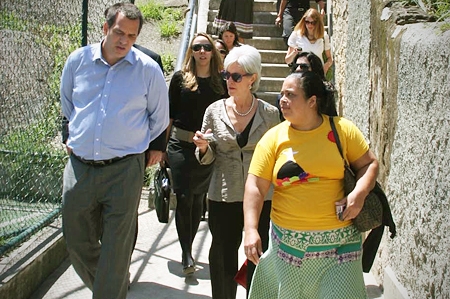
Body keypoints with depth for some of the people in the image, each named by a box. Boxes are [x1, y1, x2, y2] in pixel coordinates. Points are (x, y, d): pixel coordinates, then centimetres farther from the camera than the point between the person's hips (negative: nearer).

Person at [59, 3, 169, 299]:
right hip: (79, 166, 4)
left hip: (124, 169, -3)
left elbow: (160, 117, 10)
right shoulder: (78, 60, 3)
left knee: (116, 249, -1)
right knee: (77, 241, 13)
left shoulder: (148, 69, -4)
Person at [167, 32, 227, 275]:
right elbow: (170, 113, 4)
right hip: (181, 145, -1)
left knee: (198, 199, 10)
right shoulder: (180, 78, 1)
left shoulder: (221, 82, 4)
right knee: (184, 198, -3)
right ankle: (186, 253, 5)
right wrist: (162, 145, 2)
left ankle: (188, 248, 23)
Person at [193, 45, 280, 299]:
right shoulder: (215, 111, 0)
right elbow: (207, 159, 6)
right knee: (224, 258, 9)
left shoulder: (270, 113, -3)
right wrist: (204, 147, -15)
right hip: (223, 198, 1)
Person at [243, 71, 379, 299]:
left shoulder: (342, 129, -1)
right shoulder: (274, 137, -1)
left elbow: (369, 164, 7)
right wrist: (251, 230, -14)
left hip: (338, 242, -1)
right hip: (288, 241, 1)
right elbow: (255, 186, -4)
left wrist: (359, 194, -12)